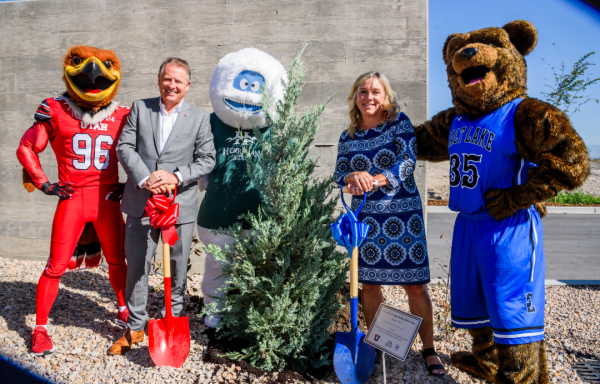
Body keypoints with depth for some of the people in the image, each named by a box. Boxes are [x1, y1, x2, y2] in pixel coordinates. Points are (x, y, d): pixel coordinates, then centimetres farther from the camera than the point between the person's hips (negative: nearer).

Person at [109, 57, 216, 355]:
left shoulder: (199, 118, 3)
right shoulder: (139, 108, 6)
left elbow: (207, 160, -2)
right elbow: (124, 147, -1)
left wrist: (176, 177, -16)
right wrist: (144, 179, -15)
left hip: (180, 205, -1)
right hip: (141, 204, 1)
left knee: (177, 269, 11)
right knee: (136, 266, 10)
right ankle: (135, 327, 27)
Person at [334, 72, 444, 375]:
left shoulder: (399, 122, -1)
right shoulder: (348, 136, 8)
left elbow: (408, 160, -13)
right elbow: (339, 173, 3)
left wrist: (374, 180, -27)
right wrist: (354, 176, -21)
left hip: (402, 214, -3)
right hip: (365, 216, 3)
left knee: (415, 285, -1)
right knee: (369, 282, 10)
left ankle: (429, 350, 15)